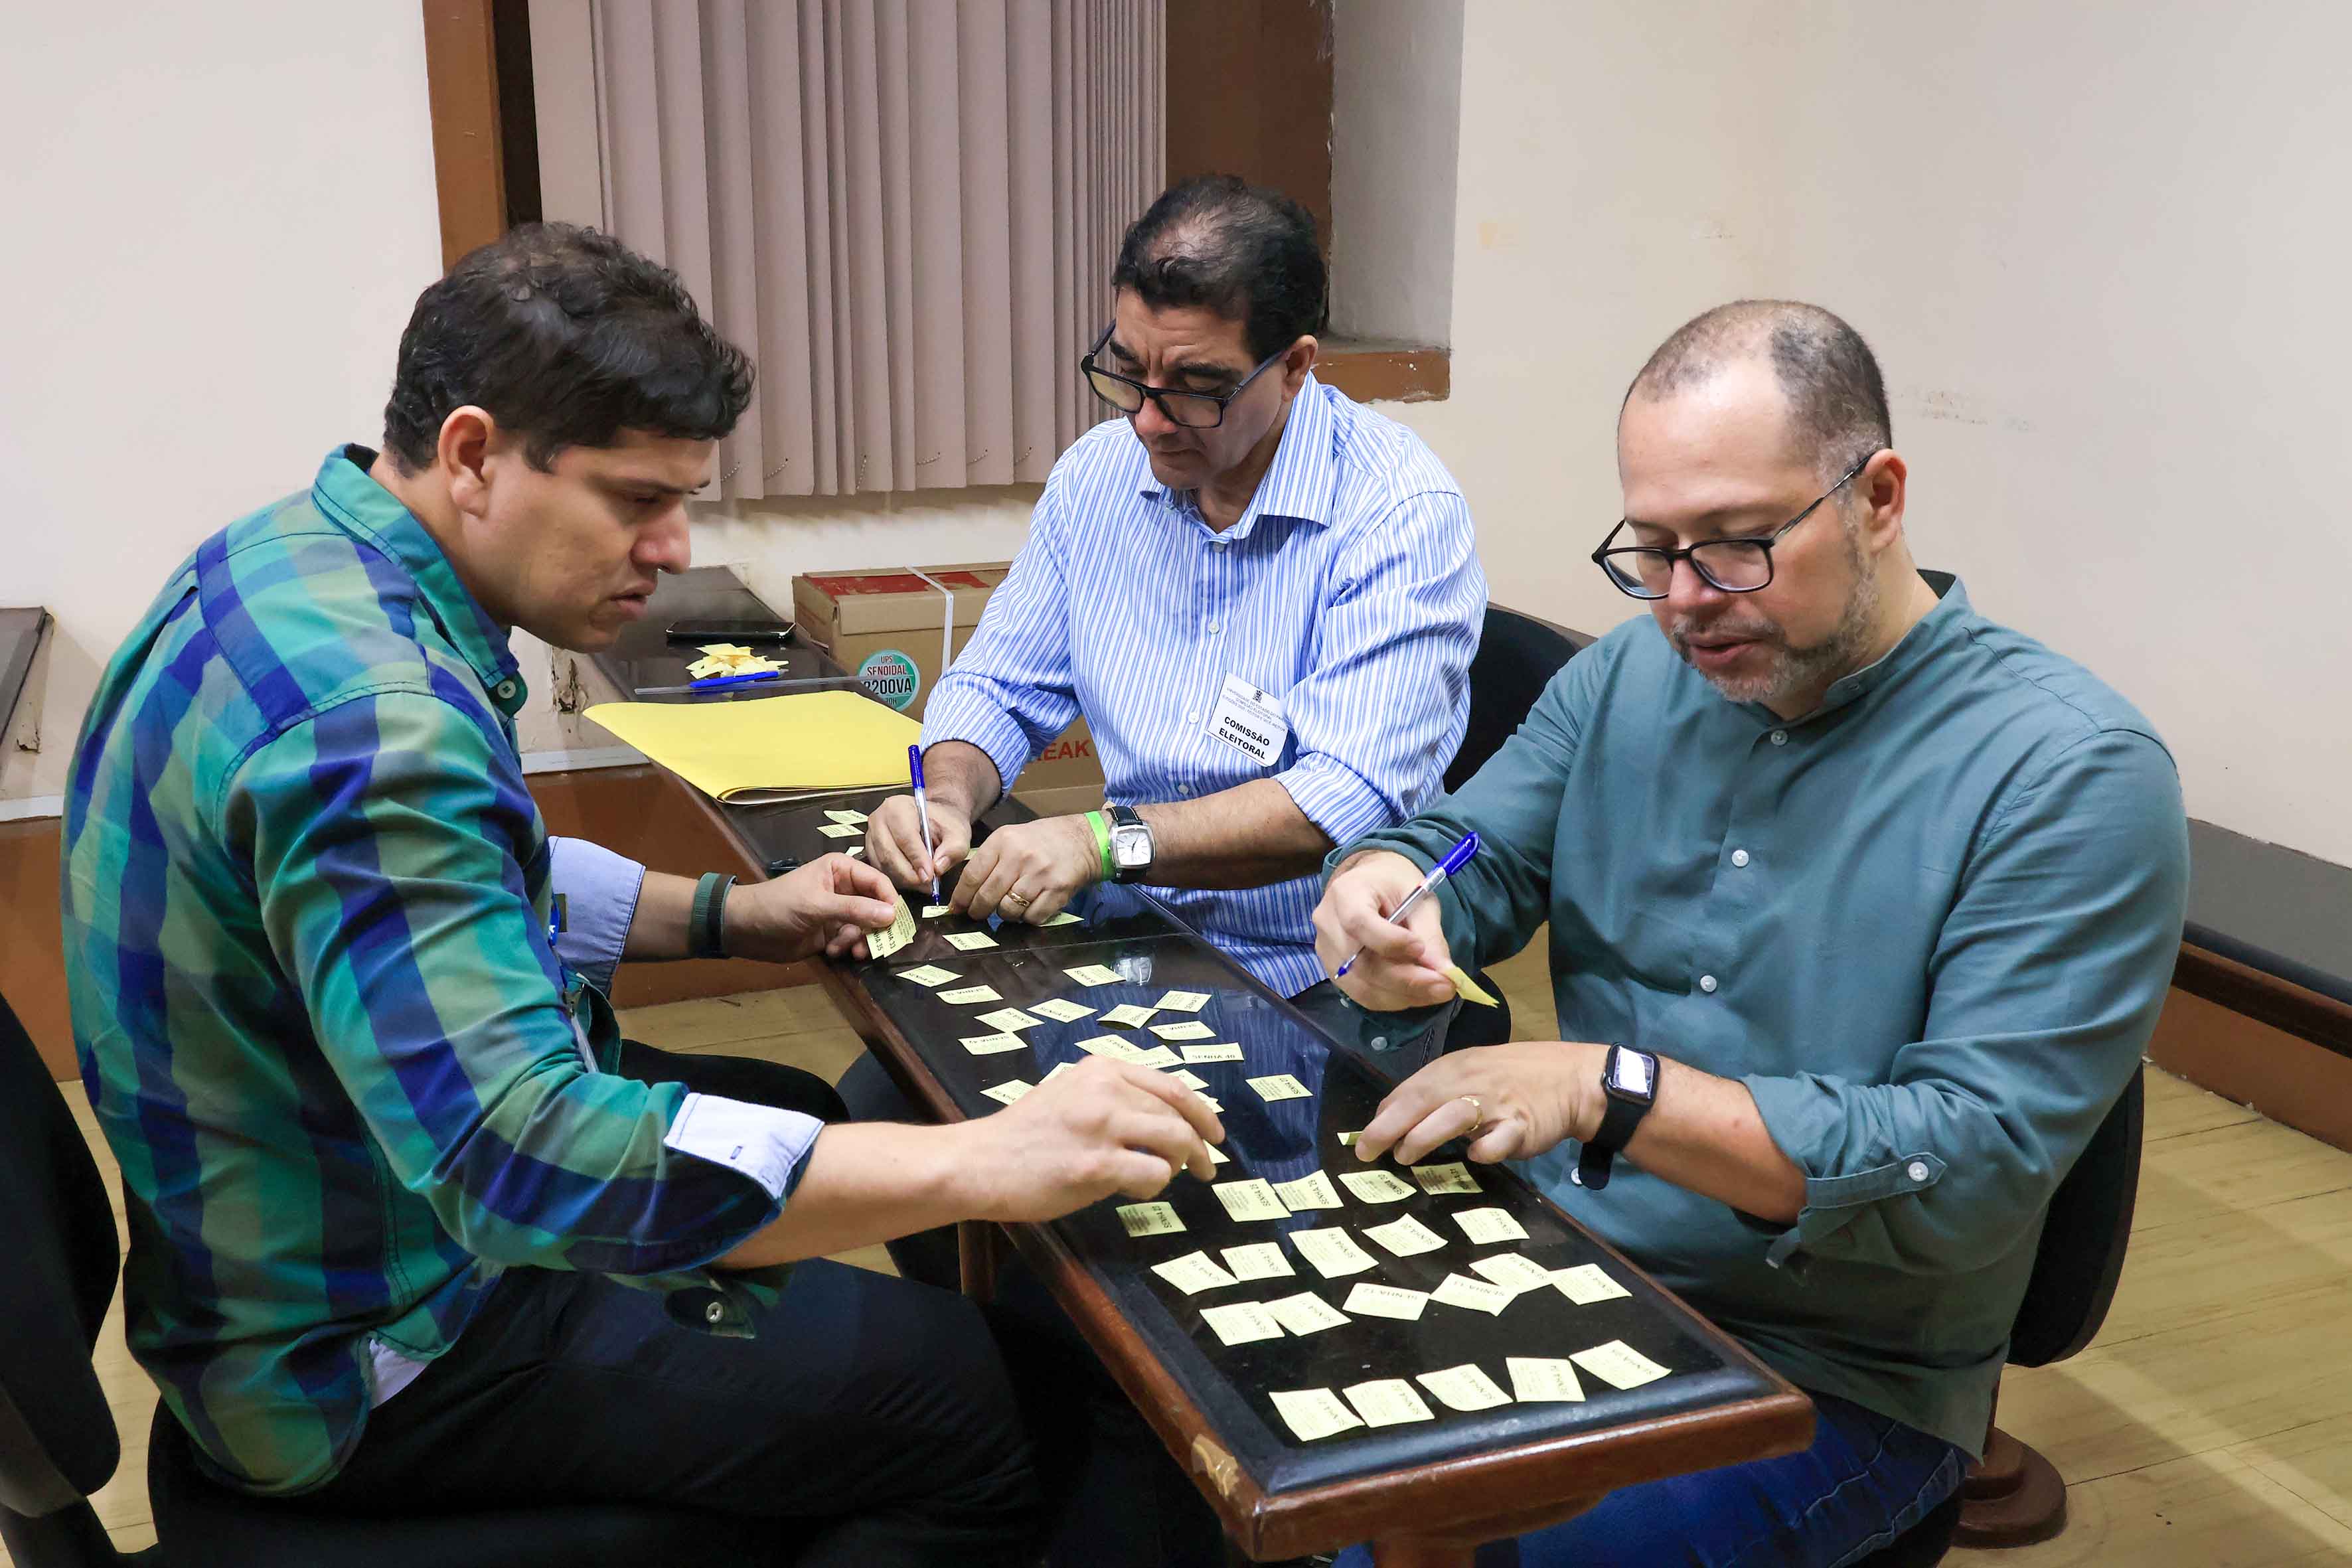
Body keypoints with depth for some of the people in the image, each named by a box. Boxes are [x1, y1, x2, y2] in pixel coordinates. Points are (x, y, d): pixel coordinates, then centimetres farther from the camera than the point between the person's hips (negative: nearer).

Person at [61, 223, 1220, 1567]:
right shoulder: (365, 713, -33)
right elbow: (526, 1159, -41)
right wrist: (987, 1164, -39)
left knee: (803, 1121, 26)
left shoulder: (304, 557, 0)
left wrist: (727, 914, 6)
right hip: (374, 1360, -10)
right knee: (966, 1395, -13)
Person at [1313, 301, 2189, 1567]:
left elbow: (1976, 1163, -22)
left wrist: (1611, 1092, -31)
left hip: (1827, 1382, -5)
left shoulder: (2073, 773, -16)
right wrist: (1385, 890, -19)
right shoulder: (1629, 675, 3)